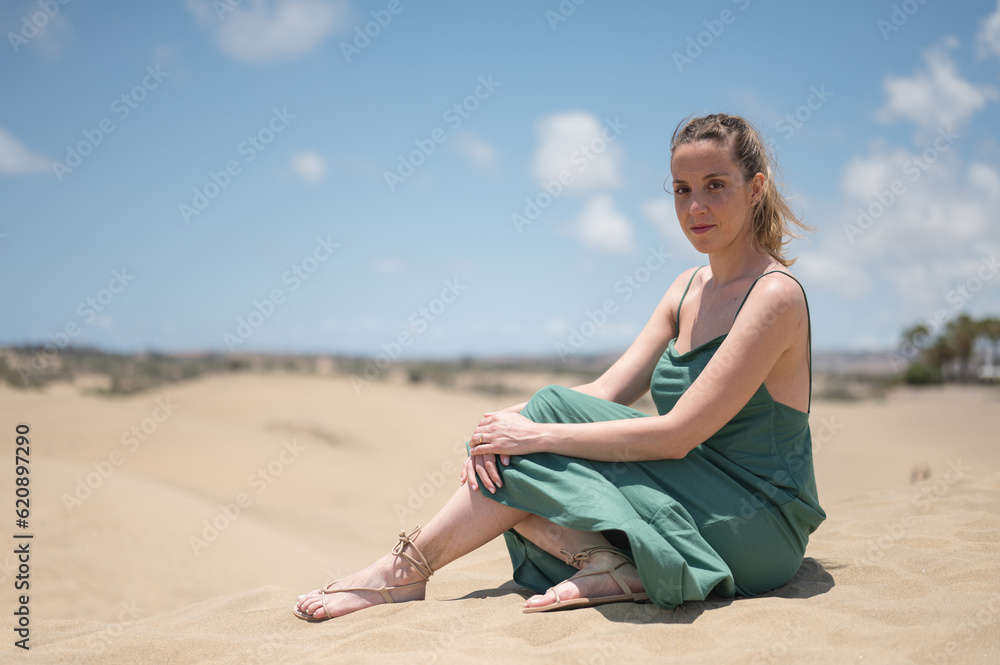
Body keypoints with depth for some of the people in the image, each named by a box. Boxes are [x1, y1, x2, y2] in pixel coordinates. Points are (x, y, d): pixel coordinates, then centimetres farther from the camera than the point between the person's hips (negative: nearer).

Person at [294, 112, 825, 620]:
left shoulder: (775, 295, -15)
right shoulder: (690, 288, 11)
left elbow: (677, 434, -23)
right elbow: (607, 392, 2)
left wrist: (538, 431, -22)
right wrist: (507, 421, -15)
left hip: (756, 524, -7)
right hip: (695, 499, 7)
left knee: (542, 432, -20)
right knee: (493, 460, -9)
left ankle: (403, 572, -9)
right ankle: (613, 565, -21)